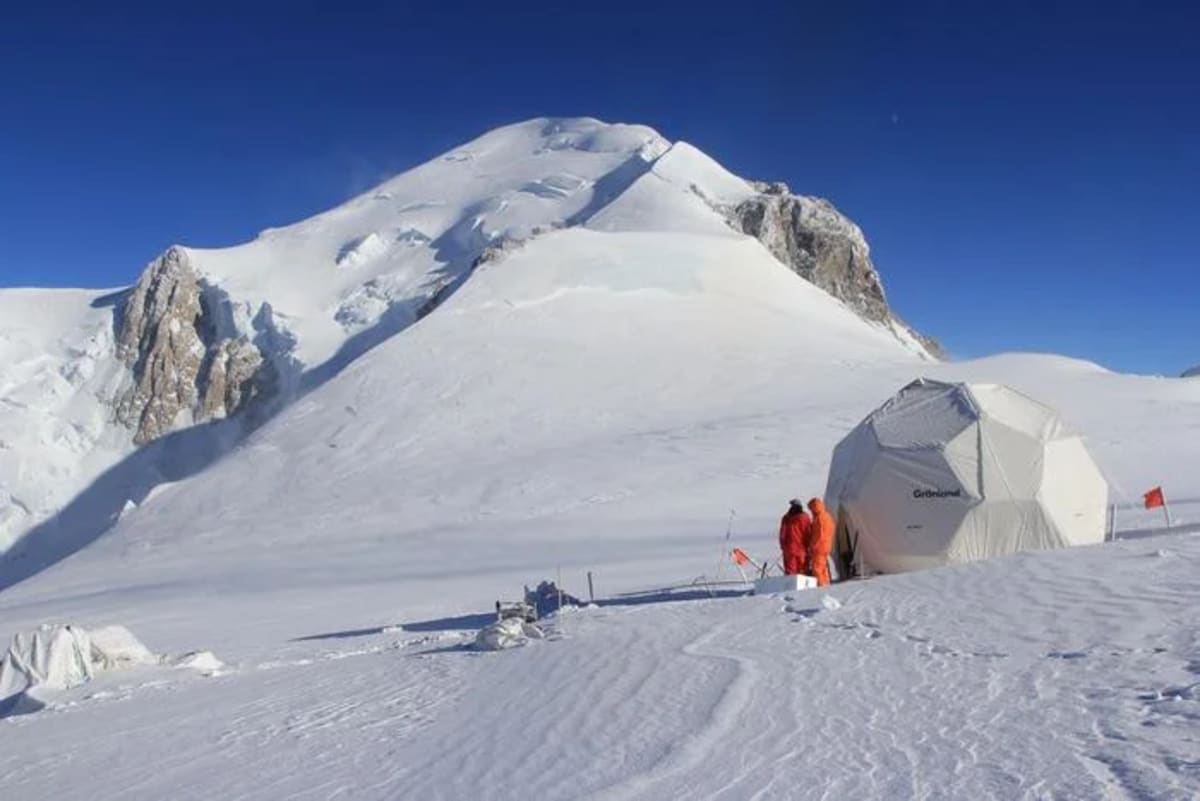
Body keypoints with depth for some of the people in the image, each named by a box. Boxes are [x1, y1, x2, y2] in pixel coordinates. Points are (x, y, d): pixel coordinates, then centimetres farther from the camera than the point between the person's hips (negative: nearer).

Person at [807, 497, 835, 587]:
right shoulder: (827, 516, 12)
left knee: (817, 567, -6)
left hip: (819, 547, -10)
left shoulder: (819, 518, -19)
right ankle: (825, 583, 23)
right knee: (823, 565, 17)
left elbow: (819, 535, -22)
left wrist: (812, 546, -14)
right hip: (826, 546, 10)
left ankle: (820, 584, -6)